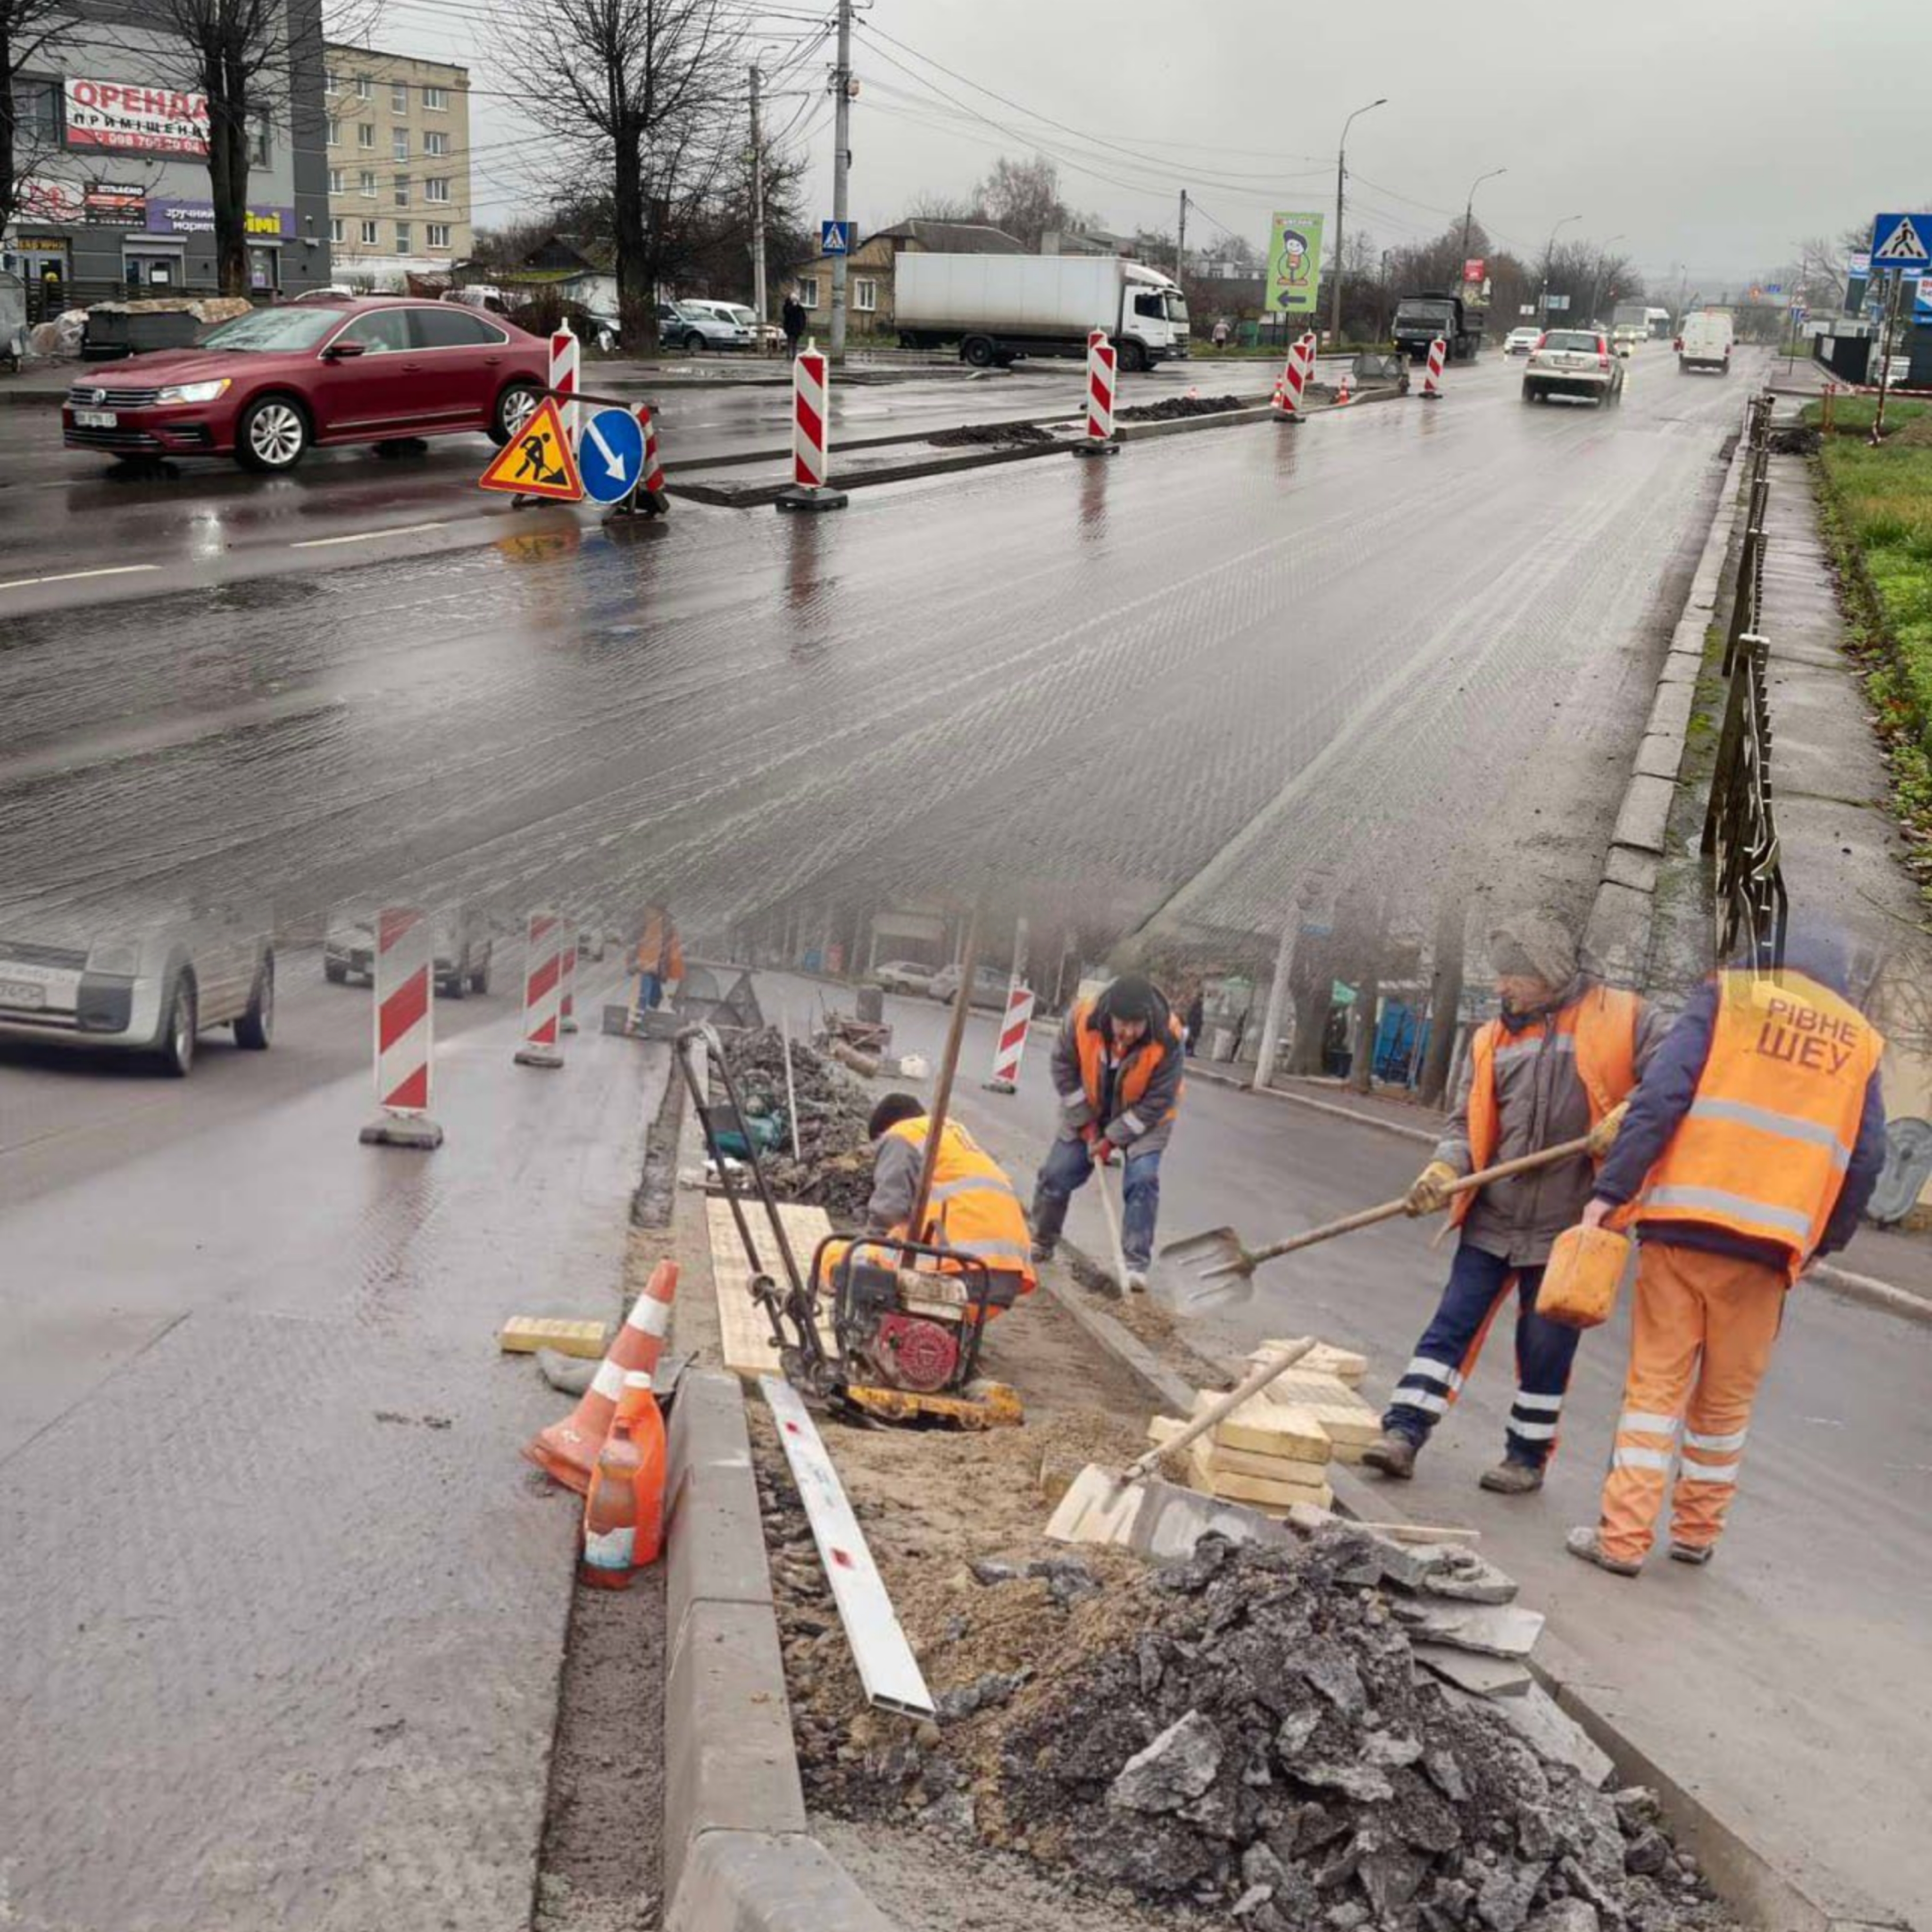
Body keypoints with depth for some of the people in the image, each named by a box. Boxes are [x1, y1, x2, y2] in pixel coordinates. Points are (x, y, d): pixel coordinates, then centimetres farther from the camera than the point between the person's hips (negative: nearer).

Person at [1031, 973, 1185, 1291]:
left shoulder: (1167, 1039, -33)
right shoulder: (1082, 1018, -29)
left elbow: (1158, 1101, -24)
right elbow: (1063, 1068, -12)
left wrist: (1113, 1138, -22)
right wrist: (1085, 1123, -13)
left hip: (1144, 1118, -2)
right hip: (1087, 1112, 2)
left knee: (1143, 1180, -19)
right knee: (1056, 1174, 2)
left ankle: (1136, 1264, -10)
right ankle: (1042, 1242, 26)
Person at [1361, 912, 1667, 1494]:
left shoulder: (1621, 1019, -2)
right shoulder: (1493, 1040, 9)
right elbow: (1468, 1124, 8)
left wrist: (1627, 1119, -21)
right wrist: (1444, 1171, -11)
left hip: (1567, 1226, -3)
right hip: (1493, 1220, 3)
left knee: (1546, 1348, 7)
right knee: (1452, 1325, 2)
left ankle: (1528, 1456, 22)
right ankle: (1404, 1433, 4)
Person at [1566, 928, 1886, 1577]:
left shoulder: (1726, 998, 7)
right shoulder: (1859, 1044, 14)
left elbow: (1660, 1098, -6)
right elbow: (1866, 1159, 10)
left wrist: (1612, 1191, -7)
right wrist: (1823, 1244, 19)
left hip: (1683, 1225, -2)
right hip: (1769, 1244, 2)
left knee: (1655, 1384, 3)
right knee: (1727, 1399, 15)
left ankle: (1624, 1536, 0)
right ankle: (1697, 1532, 24)